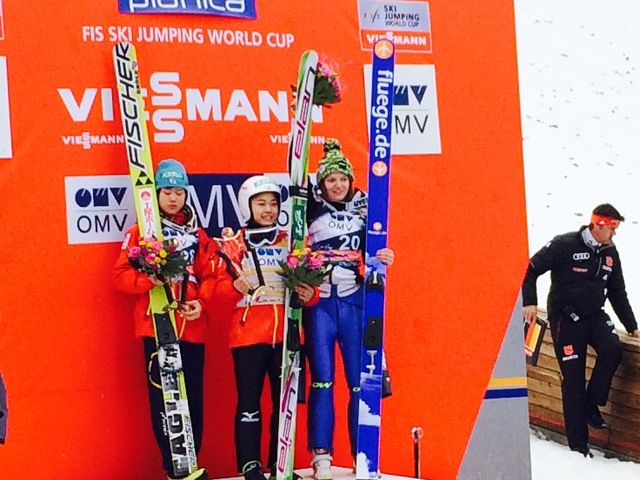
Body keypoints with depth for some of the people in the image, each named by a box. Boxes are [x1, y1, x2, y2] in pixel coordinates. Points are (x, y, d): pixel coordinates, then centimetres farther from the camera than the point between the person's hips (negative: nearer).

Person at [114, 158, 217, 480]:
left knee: (194, 396, 5)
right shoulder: (140, 232, 4)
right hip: (156, 326, -3)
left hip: (193, 327, 3)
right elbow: (122, 275, -2)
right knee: (163, 396, -4)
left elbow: (209, 276, 12)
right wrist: (150, 279, -20)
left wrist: (201, 301, -6)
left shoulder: (197, 234, 14)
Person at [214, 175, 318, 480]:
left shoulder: (290, 242, 12)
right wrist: (235, 287, -19)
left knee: (285, 401, 6)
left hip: (285, 333, 2)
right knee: (249, 402, -2)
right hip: (248, 333, -2)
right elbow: (221, 284, 1)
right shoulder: (234, 244, 5)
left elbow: (307, 283, 13)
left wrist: (309, 295, -8)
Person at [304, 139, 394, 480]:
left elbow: (371, 253, 11)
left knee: (360, 380, 0)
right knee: (322, 379, -2)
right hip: (318, 301, -1)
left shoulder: (362, 211, 9)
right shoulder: (311, 209, 4)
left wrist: (384, 258, -8)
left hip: (353, 301, 1)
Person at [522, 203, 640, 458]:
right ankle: (578, 444, 5)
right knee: (573, 379, -4)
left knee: (612, 350, -25)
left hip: (595, 315, 5)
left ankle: (592, 405, -5)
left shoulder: (610, 252, 4)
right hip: (566, 319, -5)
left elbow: (618, 292, 16)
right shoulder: (565, 246, -15)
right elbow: (530, 270, -10)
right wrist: (529, 302, -19)